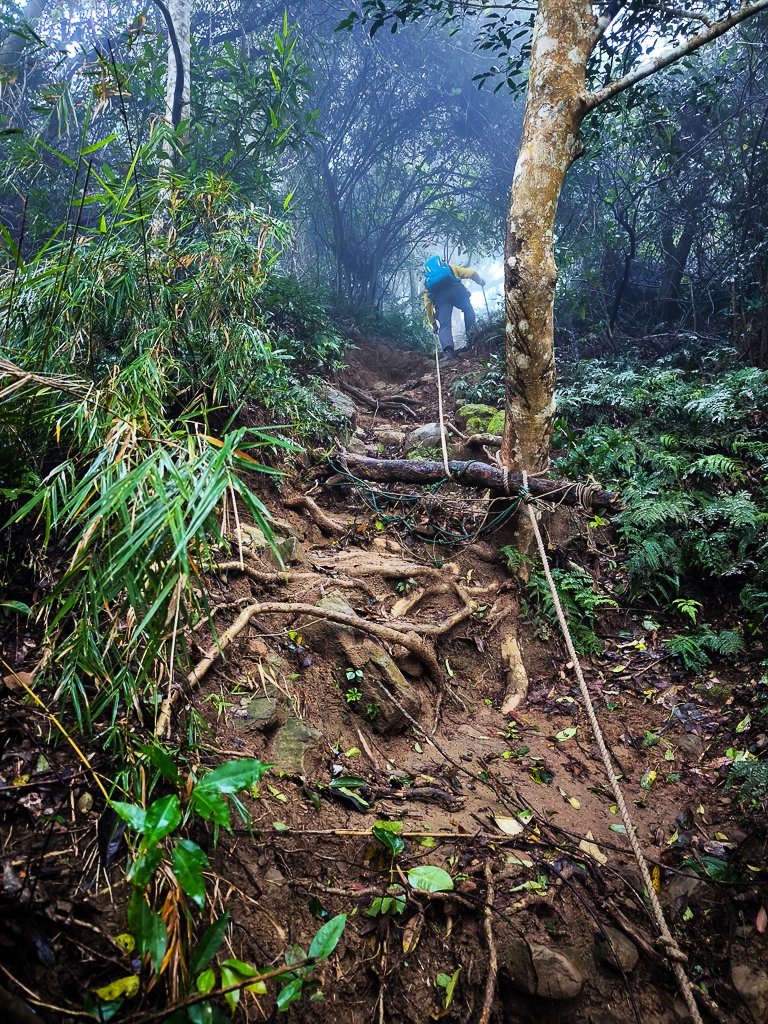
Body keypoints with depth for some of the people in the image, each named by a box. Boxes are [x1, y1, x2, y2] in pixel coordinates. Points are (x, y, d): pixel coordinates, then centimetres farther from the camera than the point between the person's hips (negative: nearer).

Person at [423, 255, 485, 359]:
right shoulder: (450, 267, 35)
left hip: (439, 296, 1)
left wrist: (433, 323, 29)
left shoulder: (427, 280, 35)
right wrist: (480, 281, 43)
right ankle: (471, 330, 2)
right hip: (455, 289, -1)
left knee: (444, 325, 2)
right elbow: (472, 273, 24)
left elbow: (427, 304, 26)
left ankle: (447, 351, -17)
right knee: (468, 309, 23)